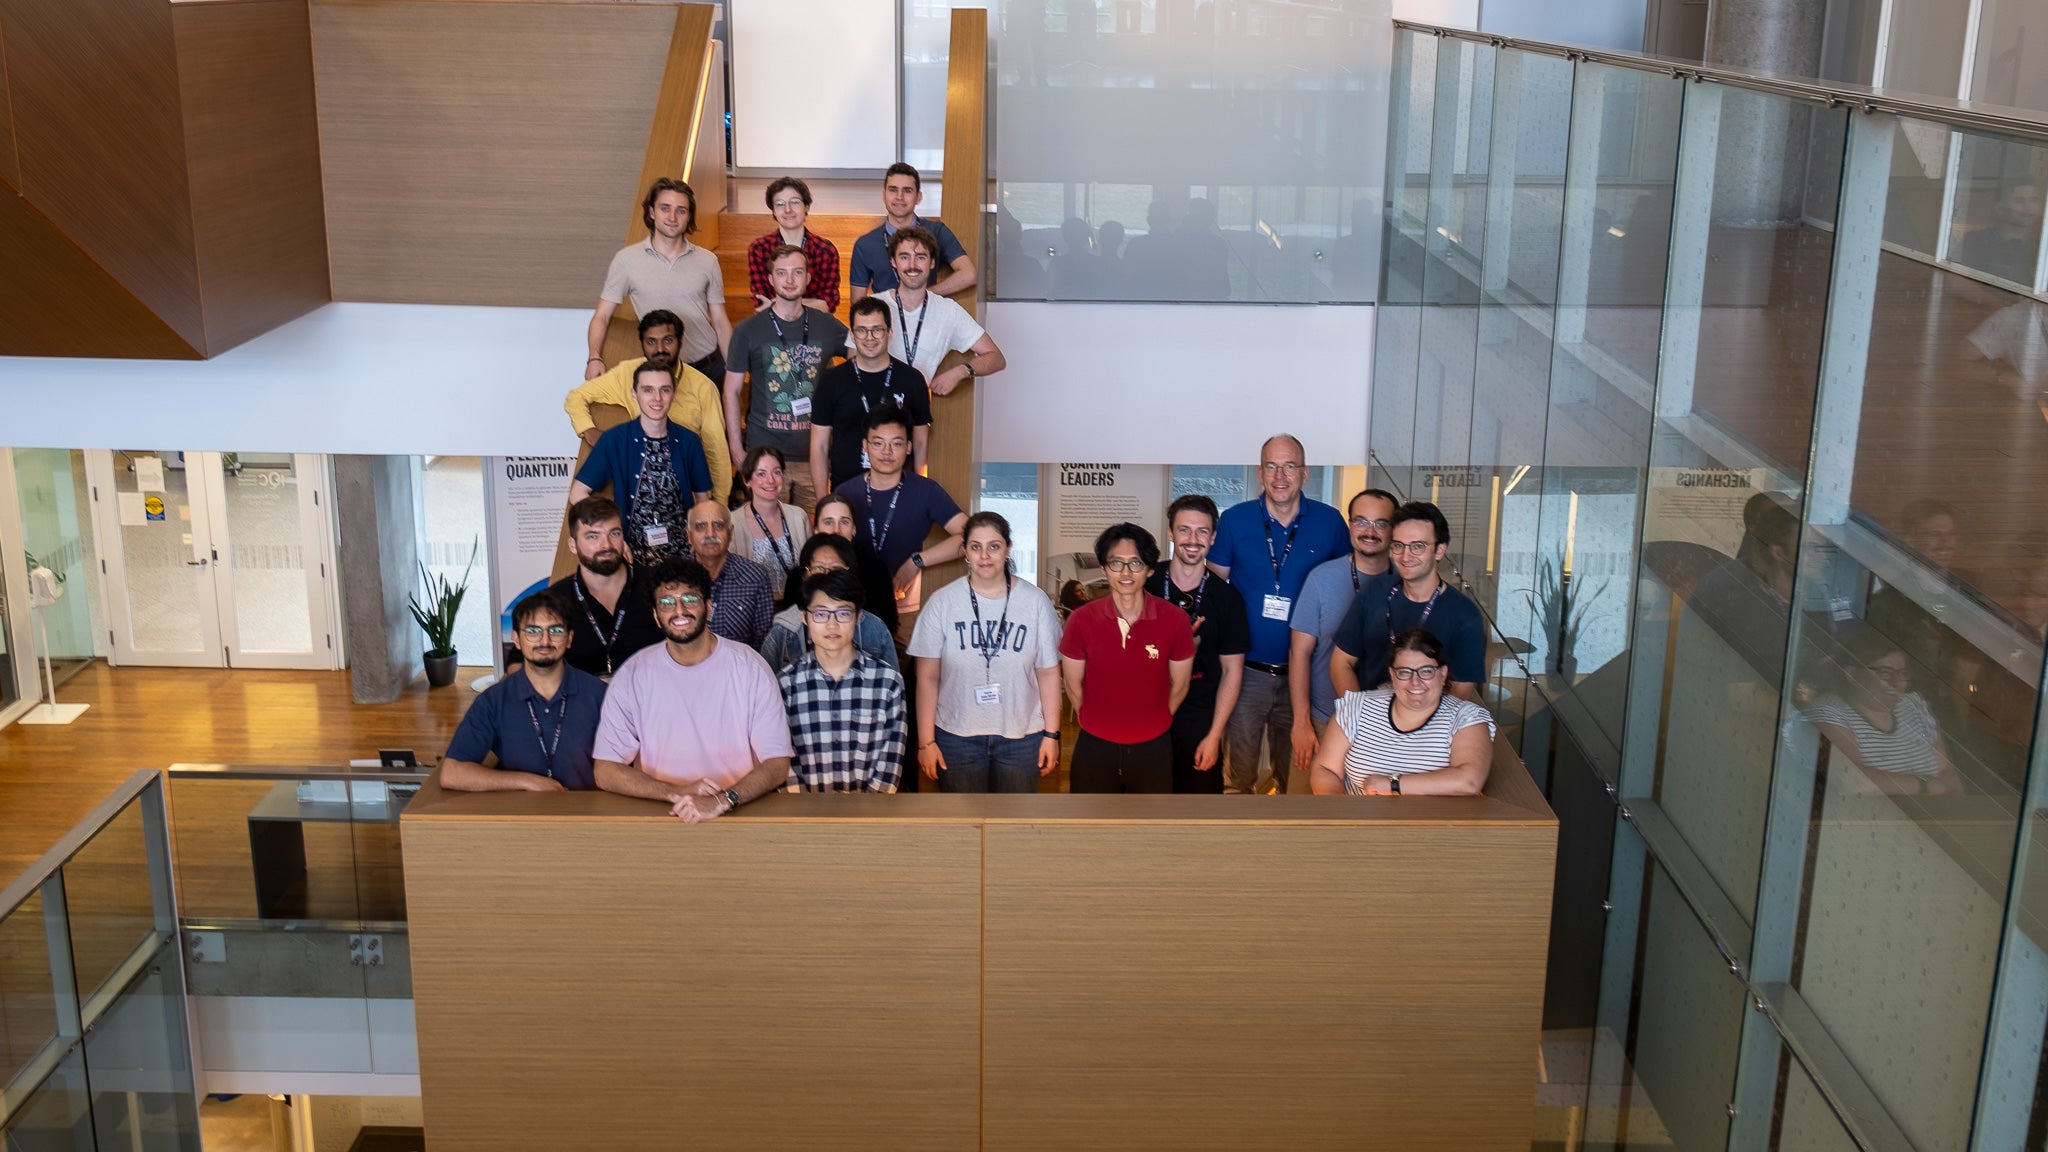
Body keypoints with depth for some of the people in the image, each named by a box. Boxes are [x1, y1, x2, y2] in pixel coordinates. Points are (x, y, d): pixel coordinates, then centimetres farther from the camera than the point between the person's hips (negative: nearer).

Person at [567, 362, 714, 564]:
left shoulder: (689, 442, 5)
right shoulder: (614, 440, 0)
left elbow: (704, 500, 14)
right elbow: (578, 493, 3)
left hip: (682, 554, 1)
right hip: (634, 553, 0)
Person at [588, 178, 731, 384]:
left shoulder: (707, 261, 4)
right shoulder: (627, 259, -2)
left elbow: (720, 322, 8)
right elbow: (602, 316, -1)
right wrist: (595, 358, -19)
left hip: (710, 368, 2)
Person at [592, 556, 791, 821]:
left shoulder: (750, 667, -1)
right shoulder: (632, 676, 2)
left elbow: (777, 764, -5)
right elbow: (605, 772, 0)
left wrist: (722, 800, -22)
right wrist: (675, 793, -15)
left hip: (741, 811, -1)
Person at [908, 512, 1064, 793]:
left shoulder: (1035, 601, -6)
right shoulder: (942, 603, -7)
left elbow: (1048, 673, -1)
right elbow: (928, 677, -4)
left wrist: (1051, 734, -2)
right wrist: (925, 741, -5)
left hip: (1021, 737, 0)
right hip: (956, 736, 0)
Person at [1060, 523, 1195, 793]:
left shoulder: (1175, 620, -11)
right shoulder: (1081, 620, -11)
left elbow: (1179, 686, 2)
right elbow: (1074, 686, 2)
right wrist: (1098, 723, 11)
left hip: (1152, 749, 0)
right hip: (1094, 748, 0)